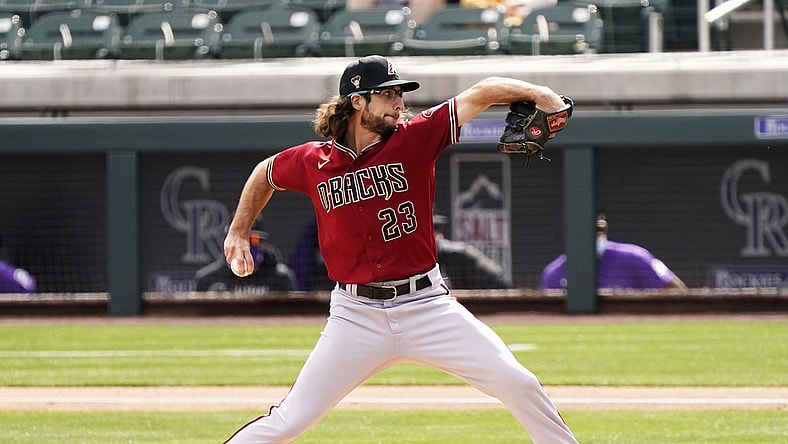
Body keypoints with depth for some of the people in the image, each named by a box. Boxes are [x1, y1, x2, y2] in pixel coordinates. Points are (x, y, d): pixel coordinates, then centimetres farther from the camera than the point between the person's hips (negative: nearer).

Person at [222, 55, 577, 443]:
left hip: (427, 305, 0)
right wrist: (238, 233, 17)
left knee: (518, 384, -7)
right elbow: (265, 174, 22)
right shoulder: (311, 162, 0)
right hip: (357, 318, 0)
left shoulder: (415, 137, -4)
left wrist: (534, 92, -29)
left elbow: (481, 94, -12)